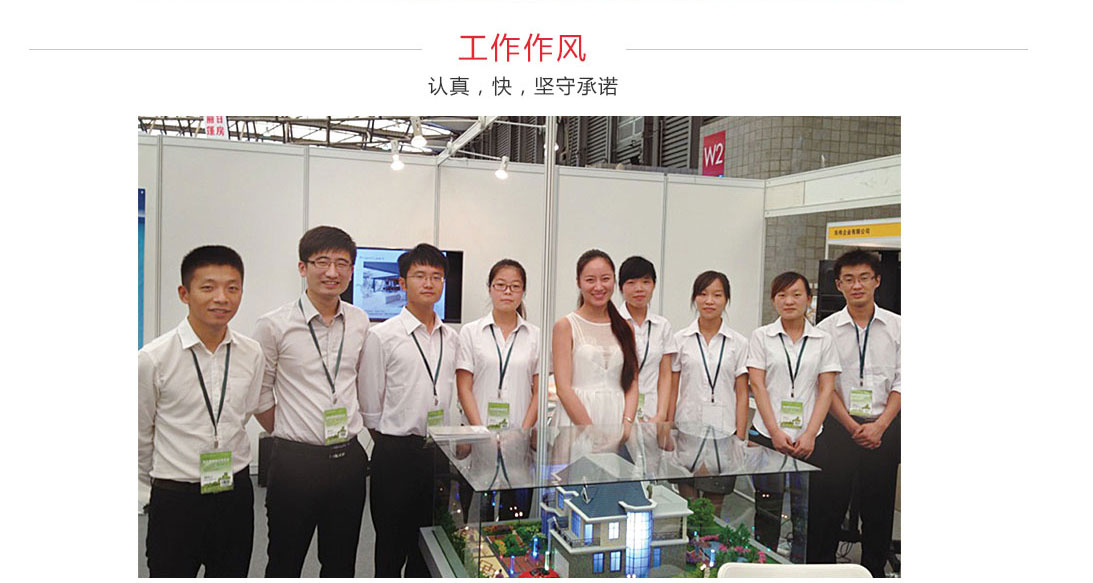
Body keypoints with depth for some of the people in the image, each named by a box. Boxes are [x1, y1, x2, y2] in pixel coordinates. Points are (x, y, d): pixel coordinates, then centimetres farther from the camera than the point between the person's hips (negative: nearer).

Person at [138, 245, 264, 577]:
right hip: (175, 499, -3)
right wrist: (155, 484, 12)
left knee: (233, 574, 17)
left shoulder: (252, 355, -4)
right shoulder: (153, 359, -13)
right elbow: (140, 436, 1)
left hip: (236, 494, 3)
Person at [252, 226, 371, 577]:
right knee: (284, 562, 13)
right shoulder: (274, 325, -9)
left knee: (342, 562, 16)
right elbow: (259, 394, -1)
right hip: (296, 460, -3)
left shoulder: (359, 322, 3)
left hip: (349, 457, 4)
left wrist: (362, 429, 12)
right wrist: (286, 436, 1)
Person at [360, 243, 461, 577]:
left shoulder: (452, 338, 8)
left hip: (440, 451, 4)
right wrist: (390, 445, 1)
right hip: (396, 452, -4)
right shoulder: (383, 336, -7)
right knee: (392, 542, 9)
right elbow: (370, 403, -3)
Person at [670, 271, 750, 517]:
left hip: (723, 432, 0)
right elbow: (672, 390, 5)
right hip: (688, 430, 0)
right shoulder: (680, 340, 4)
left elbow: (741, 394, 3)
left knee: (714, 507, 9)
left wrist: (740, 438, -2)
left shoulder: (739, 343, 4)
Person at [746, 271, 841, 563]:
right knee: (767, 511, 4)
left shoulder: (823, 340, 6)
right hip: (767, 436, -1)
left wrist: (809, 434, -8)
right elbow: (757, 386, -1)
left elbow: (826, 389, 2)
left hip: (809, 438, 1)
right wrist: (775, 432, -9)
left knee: (807, 512, 5)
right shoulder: (761, 336, 4)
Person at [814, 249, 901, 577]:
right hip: (838, 427, -1)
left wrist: (880, 425, -8)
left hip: (883, 429, 1)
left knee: (878, 507, 9)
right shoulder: (826, 329, 0)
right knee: (830, 504, 4)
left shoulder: (896, 326, 4)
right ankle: (822, 566, 19)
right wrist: (853, 427, -9)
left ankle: (875, 570, 25)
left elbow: (901, 382, 2)